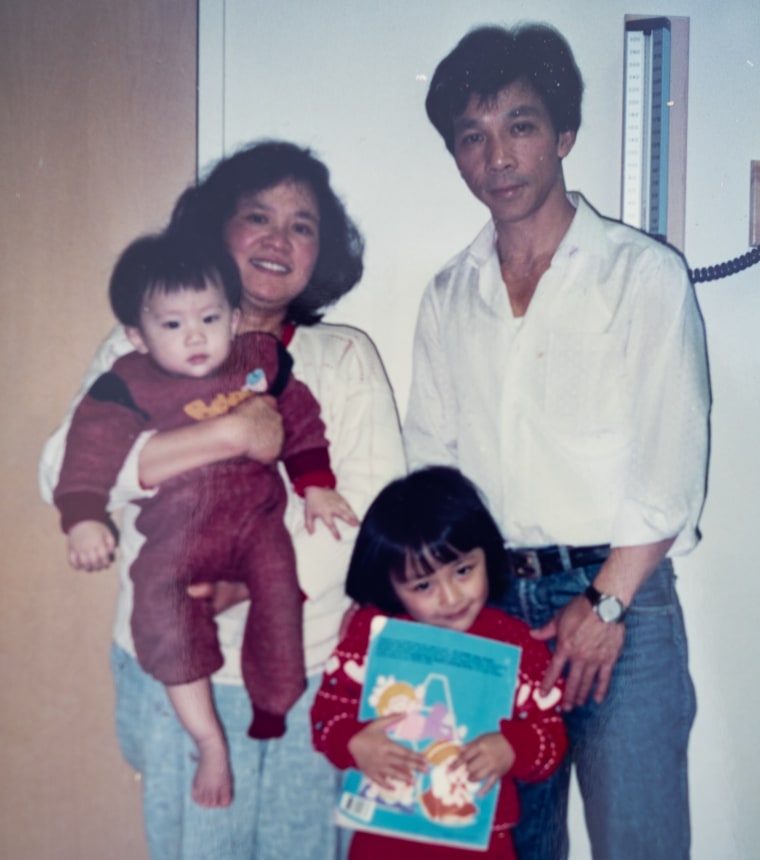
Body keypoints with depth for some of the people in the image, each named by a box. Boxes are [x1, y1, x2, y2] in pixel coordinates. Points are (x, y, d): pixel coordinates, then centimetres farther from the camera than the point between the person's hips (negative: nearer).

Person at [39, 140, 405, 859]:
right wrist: (230, 433, -20)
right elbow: (64, 472, -12)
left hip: (315, 671, 1)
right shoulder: (143, 348, 5)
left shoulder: (345, 356, 8)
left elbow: (374, 506, -3)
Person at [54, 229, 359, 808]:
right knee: (160, 593, -25)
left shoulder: (263, 360, 8)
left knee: (279, 581, -22)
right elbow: (94, 447, -10)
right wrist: (84, 518, -22)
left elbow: (301, 421, 15)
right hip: (179, 532, -2)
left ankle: (273, 712, 3)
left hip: (257, 518, 2)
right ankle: (209, 741, -11)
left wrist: (317, 487, 8)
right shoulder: (128, 386, -2)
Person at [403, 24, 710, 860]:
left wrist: (606, 602, -12)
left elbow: (674, 461, -7)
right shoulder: (447, 297, 11)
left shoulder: (644, 274, -2)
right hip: (486, 603, 4)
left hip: (617, 597, -4)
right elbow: (428, 457, 12)